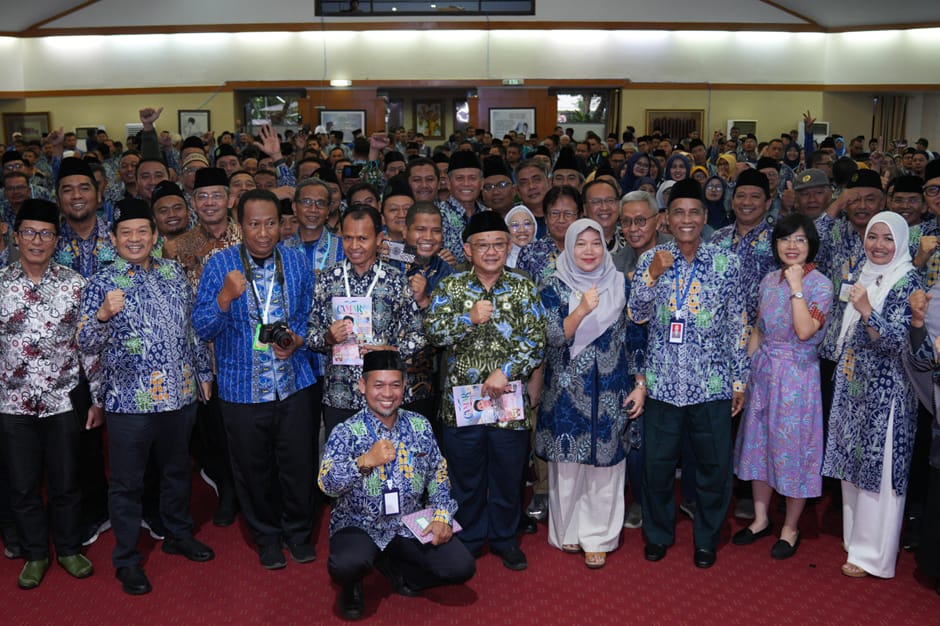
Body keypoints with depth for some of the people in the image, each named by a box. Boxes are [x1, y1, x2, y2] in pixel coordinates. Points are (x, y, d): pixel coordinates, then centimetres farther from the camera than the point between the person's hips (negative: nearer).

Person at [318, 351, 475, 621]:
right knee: (345, 565, -35)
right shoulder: (346, 432, -13)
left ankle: (396, 570, 18)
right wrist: (365, 461, -44)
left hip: (411, 525, 4)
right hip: (359, 526, -4)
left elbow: (438, 476, 7)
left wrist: (442, 516, -9)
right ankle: (351, 588, 6)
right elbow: (327, 484, -27)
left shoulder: (420, 426, 0)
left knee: (461, 567, -11)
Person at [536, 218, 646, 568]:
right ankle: (568, 530, 25)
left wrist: (640, 385, 3)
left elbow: (635, 337, 7)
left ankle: (597, 538, 17)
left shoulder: (620, 285, 4)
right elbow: (554, 337, -12)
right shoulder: (554, 288, -1)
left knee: (605, 463, 4)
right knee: (568, 463, 6)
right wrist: (583, 309, -25)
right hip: (568, 391, -1)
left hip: (611, 391, 1)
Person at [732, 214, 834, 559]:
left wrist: (796, 286, -21)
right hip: (762, 371, 6)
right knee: (758, 444, 12)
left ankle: (790, 529, 20)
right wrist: (748, 368, 7)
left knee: (792, 448, 4)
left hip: (797, 375, -6)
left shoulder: (820, 285, -10)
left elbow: (804, 331, -24)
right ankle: (760, 519, 29)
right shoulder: (769, 280, 6)